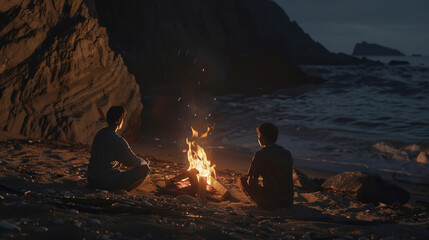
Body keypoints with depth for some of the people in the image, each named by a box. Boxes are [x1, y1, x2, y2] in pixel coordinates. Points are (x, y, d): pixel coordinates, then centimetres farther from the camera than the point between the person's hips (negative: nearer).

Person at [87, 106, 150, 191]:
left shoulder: (99, 134, 7)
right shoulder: (118, 141, -19)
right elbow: (134, 162, -7)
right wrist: (145, 162, 15)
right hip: (107, 183, -9)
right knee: (145, 169, -4)